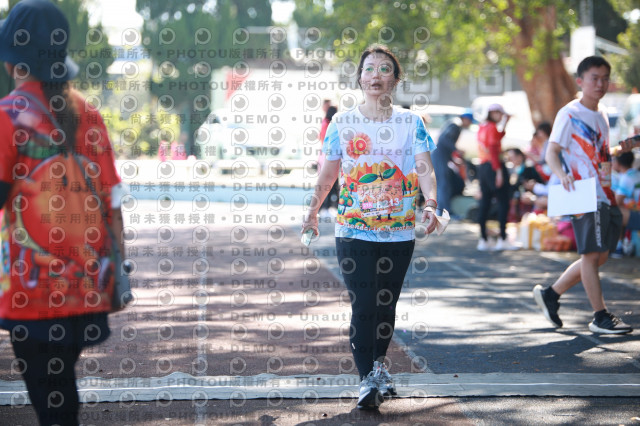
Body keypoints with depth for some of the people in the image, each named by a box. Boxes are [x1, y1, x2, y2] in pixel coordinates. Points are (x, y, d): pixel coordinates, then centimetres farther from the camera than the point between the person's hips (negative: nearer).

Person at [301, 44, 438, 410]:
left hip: (399, 231, 1)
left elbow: (425, 169, -8)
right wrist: (313, 210, 0)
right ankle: (368, 379, -6)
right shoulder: (343, 123, 3)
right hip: (354, 229, -1)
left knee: (386, 303, 11)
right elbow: (329, 173, 9)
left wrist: (431, 205, -25)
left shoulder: (410, 122, 2)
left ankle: (378, 363, 33)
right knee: (362, 306, -9)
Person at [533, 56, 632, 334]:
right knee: (592, 254, -6)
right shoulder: (570, 114, -7)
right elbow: (551, 152, -15)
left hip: (605, 194, 8)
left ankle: (550, 294, 21)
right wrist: (562, 174, -33)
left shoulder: (602, 114, 17)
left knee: (601, 255, 10)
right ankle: (600, 317, -1)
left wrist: (608, 165, 9)